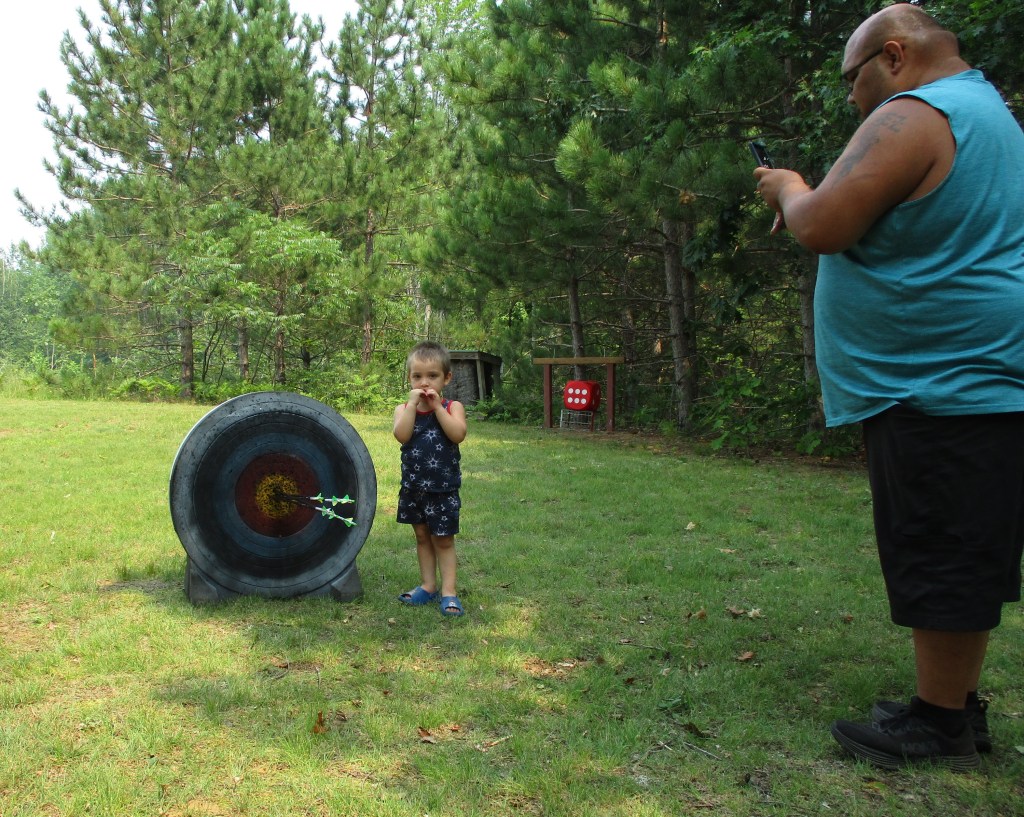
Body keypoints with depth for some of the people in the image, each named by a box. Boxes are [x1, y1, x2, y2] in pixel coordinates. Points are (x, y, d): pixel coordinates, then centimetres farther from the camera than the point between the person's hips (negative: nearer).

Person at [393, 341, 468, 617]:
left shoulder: (452, 407, -5)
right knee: (422, 537, 15)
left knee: (443, 540, 3)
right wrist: (413, 403, -20)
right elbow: (401, 435, -19)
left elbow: (458, 434, -24)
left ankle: (448, 591, 9)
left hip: (443, 487, -3)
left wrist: (437, 406, -21)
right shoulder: (404, 409, 0)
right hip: (413, 486, 3)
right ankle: (428, 586, 26)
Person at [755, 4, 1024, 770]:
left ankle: (940, 725, 9)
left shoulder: (911, 117, -13)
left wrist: (789, 190, 2)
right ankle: (956, 707, 25)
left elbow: (822, 228, -19)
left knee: (942, 563, -2)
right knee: (961, 560, 15)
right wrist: (812, 201, 16)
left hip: (942, 385, -11)